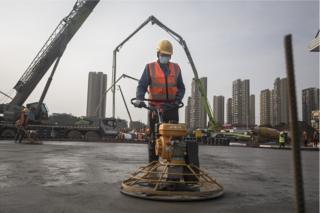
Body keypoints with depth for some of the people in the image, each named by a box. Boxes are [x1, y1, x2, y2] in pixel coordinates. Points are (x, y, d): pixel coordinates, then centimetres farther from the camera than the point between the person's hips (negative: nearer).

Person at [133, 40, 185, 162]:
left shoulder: (176, 68, 14)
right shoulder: (150, 67, 7)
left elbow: (181, 87, 14)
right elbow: (142, 86, 0)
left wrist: (178, 99, -5)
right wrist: (139, 99, -18)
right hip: (155, 107, -1)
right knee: (154, 136, 2)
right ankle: (153, 163, 11)